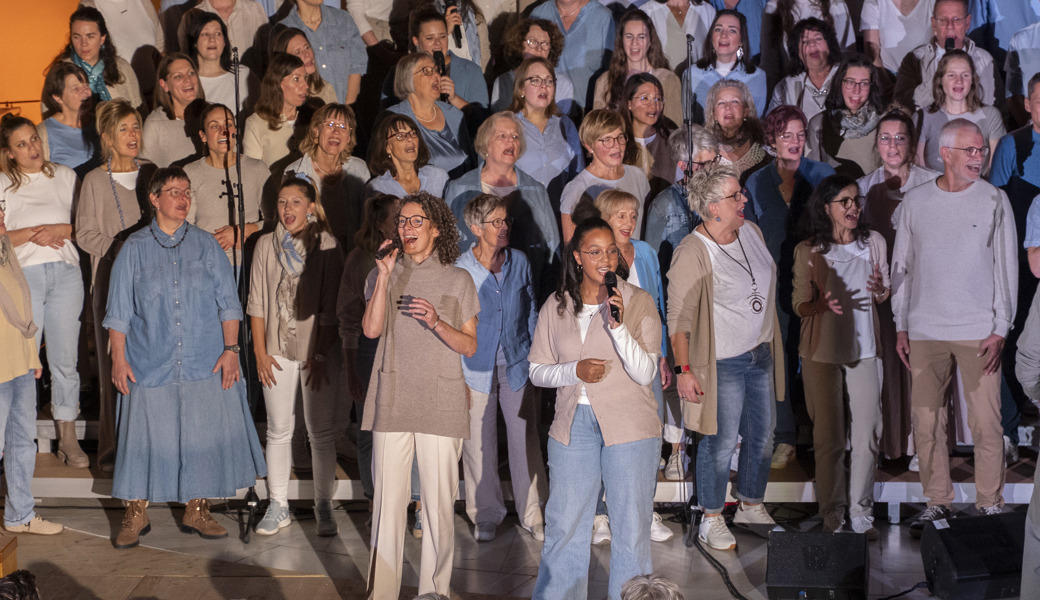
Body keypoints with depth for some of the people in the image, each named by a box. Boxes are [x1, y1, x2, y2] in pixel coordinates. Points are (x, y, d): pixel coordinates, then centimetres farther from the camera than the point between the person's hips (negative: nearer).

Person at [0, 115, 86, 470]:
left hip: (65, 273, 2)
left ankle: (68, 439, 11)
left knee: (65, 360, 3)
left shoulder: (65, 176, 13)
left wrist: (59, 230, -7)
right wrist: (32, 233, -10)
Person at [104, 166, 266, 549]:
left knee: (202, 436, 4)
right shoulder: (135, 248, 4)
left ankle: (196, 511, 18)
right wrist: (118, 358, 0)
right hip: (149, 365, -1)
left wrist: (230, 349, -1)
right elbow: (119, 309, 6)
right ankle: (135, 516, 15)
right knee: (145, 438, 1)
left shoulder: (206, 245, 8)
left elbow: (227, 302, 8)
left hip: (205, 364, 1)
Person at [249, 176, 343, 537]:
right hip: (278, 351, 2)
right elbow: (257, 301, 7)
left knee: (321, 432, 2)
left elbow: (331, 307, -4)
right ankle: (278, 507, 18)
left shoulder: (326, 246, -3)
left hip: (317, 352, -2)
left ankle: (324, 507, 12)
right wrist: (260, 350, 1)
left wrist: (321, 355, -9)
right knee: (278, 430, 8)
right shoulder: (266, 245, 5)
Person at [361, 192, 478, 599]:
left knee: (439, 502, -1)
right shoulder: (384, 275, 11)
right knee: (388, 500, 0)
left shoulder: (457, 280, 8)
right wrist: (385, 275, -9)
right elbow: (371, 329, -5)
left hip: (441, 404, -1)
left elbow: (469, 347, 5)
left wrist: (436, 323, -12)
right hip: (392, 401, 1)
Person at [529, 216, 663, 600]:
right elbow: (537, 371, 9)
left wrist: (618, 325, -21)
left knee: (631, 529, 3)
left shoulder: (638, 302, -3)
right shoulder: (556, 306, 6)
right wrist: (575, 370, -10)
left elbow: (645, 373, -9)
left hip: (630, 428, -2)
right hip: (573, 425, 2)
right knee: (563, 527, 8)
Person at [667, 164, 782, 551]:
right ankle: (712, 520, 16)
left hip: (760, 355, 8)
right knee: (721, 442, -1)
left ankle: (751, 506, 34)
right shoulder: (691, 253, -19)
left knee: (762, 435, 15)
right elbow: (679, 316, -17)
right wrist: (683, 369, -19)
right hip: (722, 362, -7)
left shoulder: (751, 232, 5)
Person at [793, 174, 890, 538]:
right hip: (822, 351, -2)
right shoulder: (808, 251, -2)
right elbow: (799, 305, 1)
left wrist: (880, 291, -9)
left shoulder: (874, 243, 6)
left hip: (864, 349, 2)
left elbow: (885, 294, 15)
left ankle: (861, 512, 11)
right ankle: (832, 515, 13)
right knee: (829, 437, 1)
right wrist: (823, 304, -21)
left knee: (868, 433, -1)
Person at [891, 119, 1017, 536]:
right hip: (925, 330, 2)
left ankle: (990, 505, 9)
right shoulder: (915, 201, 8)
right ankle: (937, 502, 15)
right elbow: (902, 264, 12)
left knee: (986, 423, -4)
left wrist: (1001, 329, -4)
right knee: (926, 421, 2)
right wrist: (900, 326, 8)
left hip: (979, 331, -2)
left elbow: (1006, 266, 3)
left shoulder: (994, 200, 3)